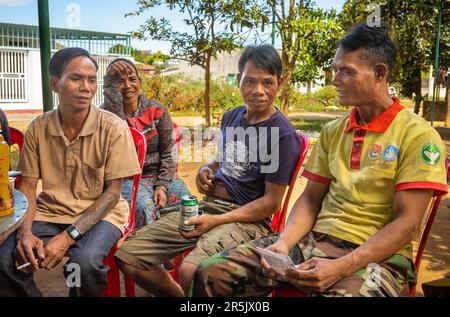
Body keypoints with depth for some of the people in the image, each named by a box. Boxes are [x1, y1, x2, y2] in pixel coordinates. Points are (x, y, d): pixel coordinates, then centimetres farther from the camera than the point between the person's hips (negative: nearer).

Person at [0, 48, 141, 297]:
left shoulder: (114, 128, -11)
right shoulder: (38, 128, -1)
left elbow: (112, 192, -12)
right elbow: (27, 187, 4)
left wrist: (68, 236, -21)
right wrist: (25, 232, -15)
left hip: (100, 214, -2)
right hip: (49, 213, 3)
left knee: (85, 262, -32)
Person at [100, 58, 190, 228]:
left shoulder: (157, 111, 3)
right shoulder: (106, 112, 0)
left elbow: (168, 152, 2)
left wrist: (162, 186, -8)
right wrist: (112, 85, -19)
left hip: (158, 175, 3)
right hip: (127, 179, -2)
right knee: (143, 208, -33)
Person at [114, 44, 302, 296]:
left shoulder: (283, 134, -12)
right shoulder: (231, 117, 11)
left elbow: (272, 202, -13)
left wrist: (216, 221, -20)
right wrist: (208, 168, 7)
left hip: (247, 219, -7)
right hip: (206, 206, 7)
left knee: (191, 272, -36)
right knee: (127, 256, -1)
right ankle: (179, 295, 20)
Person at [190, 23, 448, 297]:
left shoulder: (417, 135, -5)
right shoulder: (332, 131, 11)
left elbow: (407, 222, -11)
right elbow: (311, 198, 11)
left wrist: (340, 267, -20)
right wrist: (284, 242, -7)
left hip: (376, 255, -4)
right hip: (314, 240, 5)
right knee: (211, 274, -12)